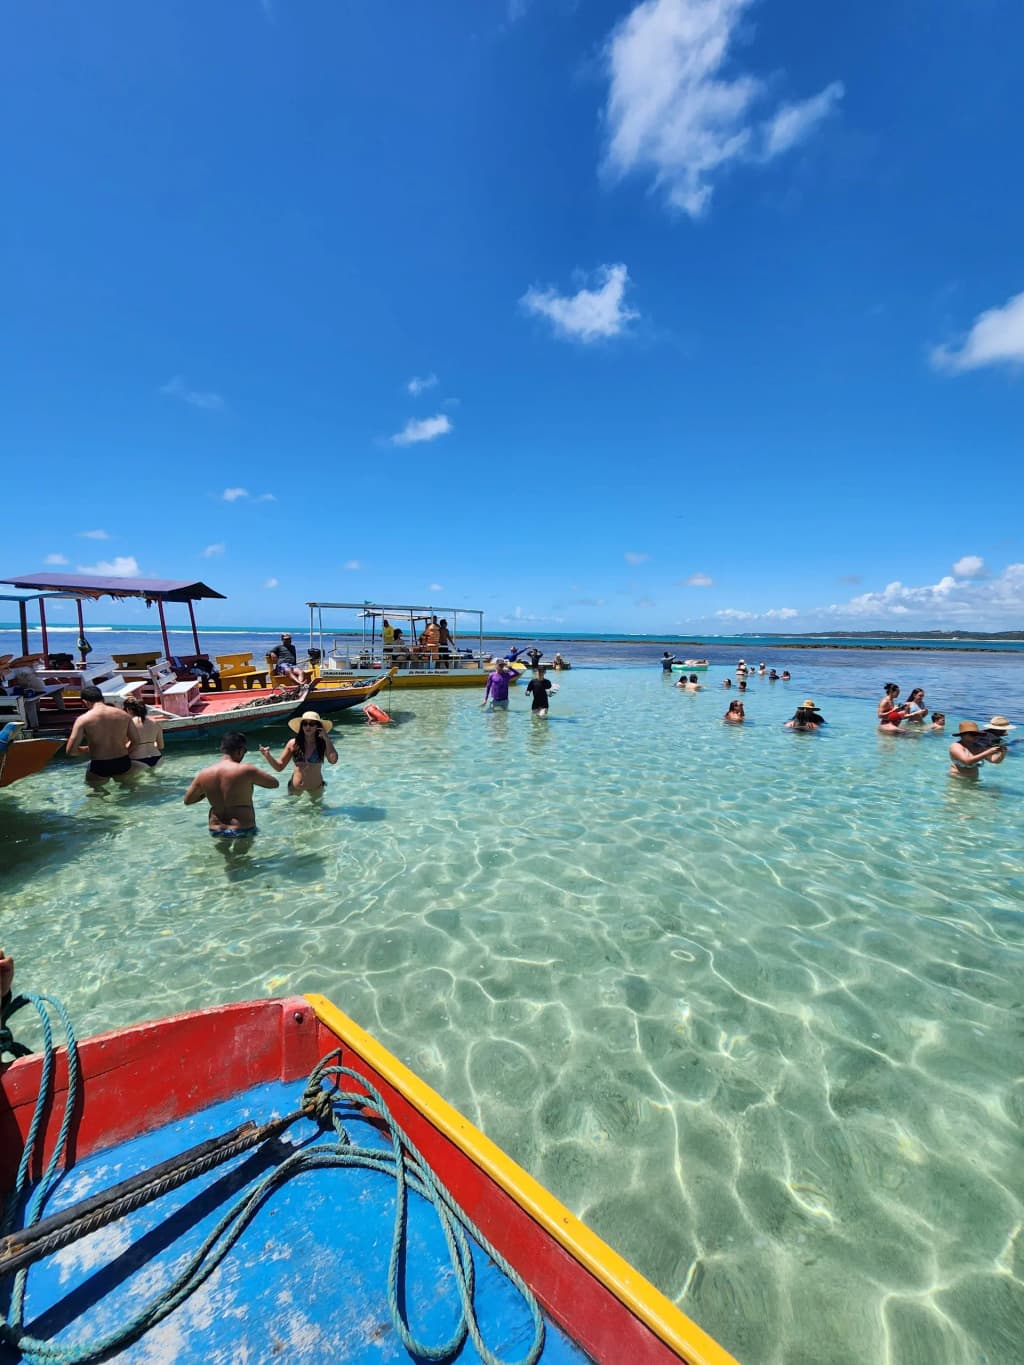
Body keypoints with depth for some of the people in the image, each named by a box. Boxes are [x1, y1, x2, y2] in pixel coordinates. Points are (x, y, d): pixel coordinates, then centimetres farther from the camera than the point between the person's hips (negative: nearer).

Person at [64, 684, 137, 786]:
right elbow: (137, 740, 5)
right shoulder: (123, 714, 0)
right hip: (123, 764, 3)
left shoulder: (83, 719, -8)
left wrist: (87, 748, 10)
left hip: (99, 768, -3)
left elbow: (70, 751, -9)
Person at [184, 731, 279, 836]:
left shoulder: (204, 774, -3)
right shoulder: (246, 770, -17)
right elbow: (275, 783, -6)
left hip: (216, 832, 6)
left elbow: (187, 800, 12)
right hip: (243, 832, -5)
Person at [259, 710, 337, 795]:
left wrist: (326, 739, -23)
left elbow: (333, 760, -29)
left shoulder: (322, 744, -11)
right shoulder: (293, 744, -5)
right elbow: (279, 767, 0)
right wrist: (267, 755, -17)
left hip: (315, 789, -2)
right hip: (294, 788, 2)